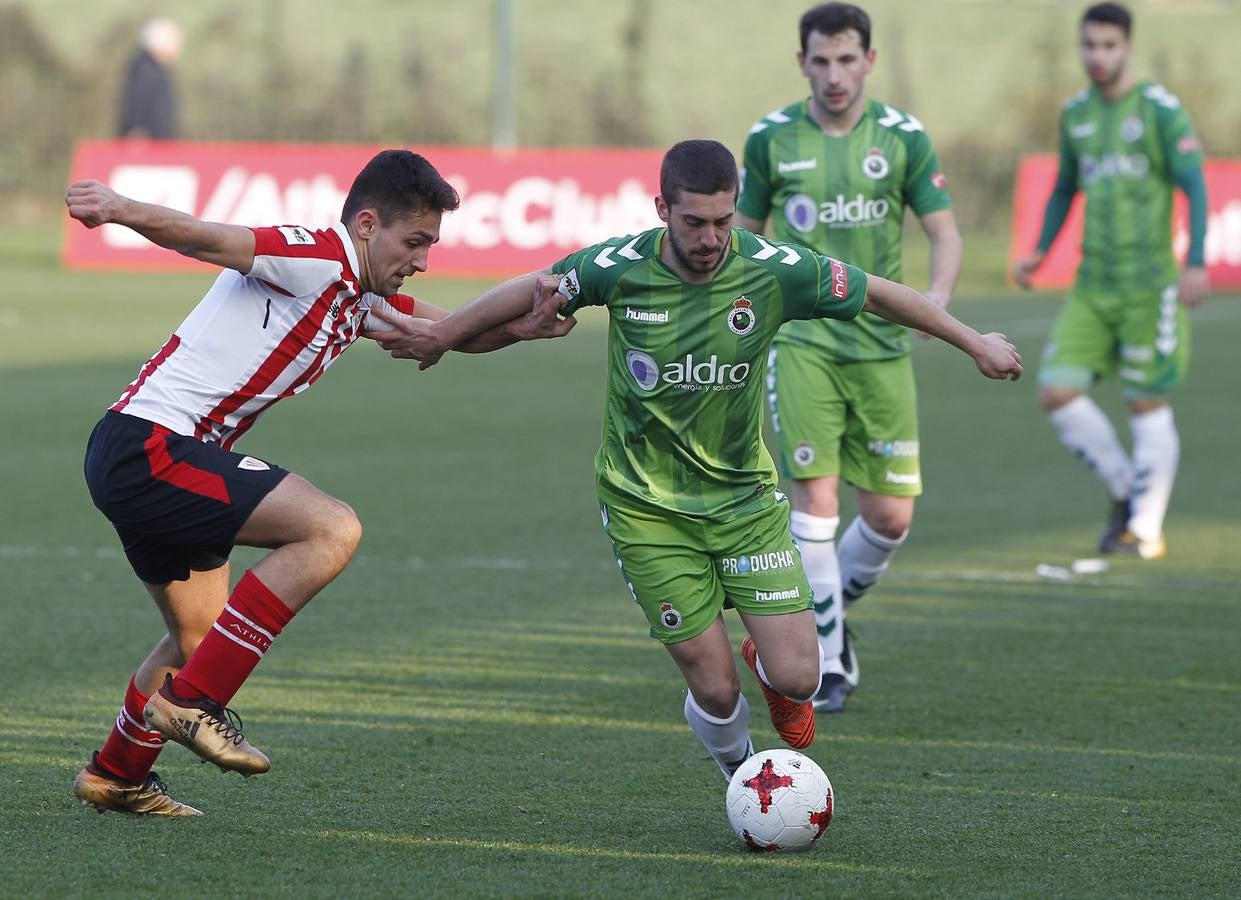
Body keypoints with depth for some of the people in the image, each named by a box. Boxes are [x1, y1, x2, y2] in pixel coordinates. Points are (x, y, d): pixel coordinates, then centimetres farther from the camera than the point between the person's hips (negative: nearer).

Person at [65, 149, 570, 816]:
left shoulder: (364, 299, 16)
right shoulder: (313, 258, -14)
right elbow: (206, 239, -29)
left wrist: (519, 327, 2)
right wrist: (122, 209, -49)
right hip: (149, 445, -11)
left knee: (201, 638, 24)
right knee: (332, 530, -20)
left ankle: (117, 776, 42)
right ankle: (191, 700, -16)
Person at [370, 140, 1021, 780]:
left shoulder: (773, 269, -15)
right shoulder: (619, 267, -16)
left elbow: (877, 293, 1)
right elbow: (534, 289, 3)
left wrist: (974, 343, 8)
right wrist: (440, 336, 16)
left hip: (746, 497, 1)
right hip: (646, 506, -1)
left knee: (796, 678, -7)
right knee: (715, 691, -6)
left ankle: (767, 663, 32)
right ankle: (742, 774, 29)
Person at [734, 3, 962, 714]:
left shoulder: (903, 137, 0)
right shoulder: (771, 139, 1)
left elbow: (945, 232, 2)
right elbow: (746, 234, 13)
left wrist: (939, 295, -18)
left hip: (882, 347, 2)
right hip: (802, 342, -1)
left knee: (891, 516, 0)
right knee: (816, 500, -13)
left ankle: (829, 615, 29)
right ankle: (825, 660, 0)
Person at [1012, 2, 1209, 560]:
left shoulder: (1160, 110, -7)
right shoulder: (1076, 113, 11)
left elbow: (1195, 186, -11)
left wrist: (1195, 263, -22)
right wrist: (1040, 253, 14)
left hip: (1149, 285, -5)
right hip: (1092, 285, 5)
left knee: (1147, 406, -1)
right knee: (1057, 392, -5)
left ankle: (1146, 529, 10)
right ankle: (1125, 490, 15)